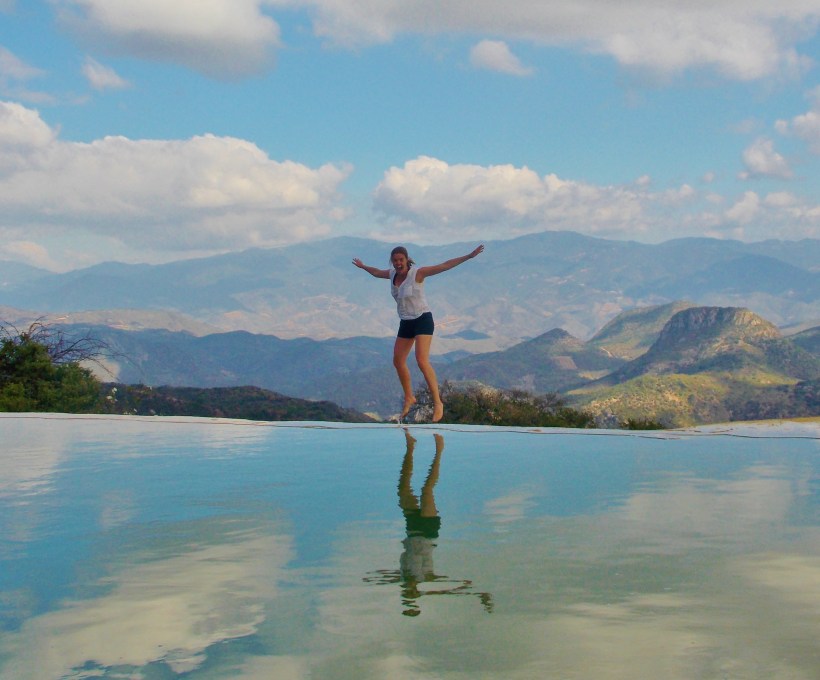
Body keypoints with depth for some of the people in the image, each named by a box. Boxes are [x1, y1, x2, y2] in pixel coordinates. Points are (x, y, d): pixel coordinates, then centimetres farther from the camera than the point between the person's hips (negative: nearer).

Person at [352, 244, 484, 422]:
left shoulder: (417, 273, -16)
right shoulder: (392, 274, 4)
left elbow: (444, 266, -21)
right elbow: (377, 272, 28)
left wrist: (469, 256, -28)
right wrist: (363, 266, 45)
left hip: (422, 320, -8)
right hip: (405, 322, 8)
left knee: (422, 361, -22)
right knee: (398, 361, 11)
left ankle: (437, 403, -19)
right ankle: (409, 398, 31)